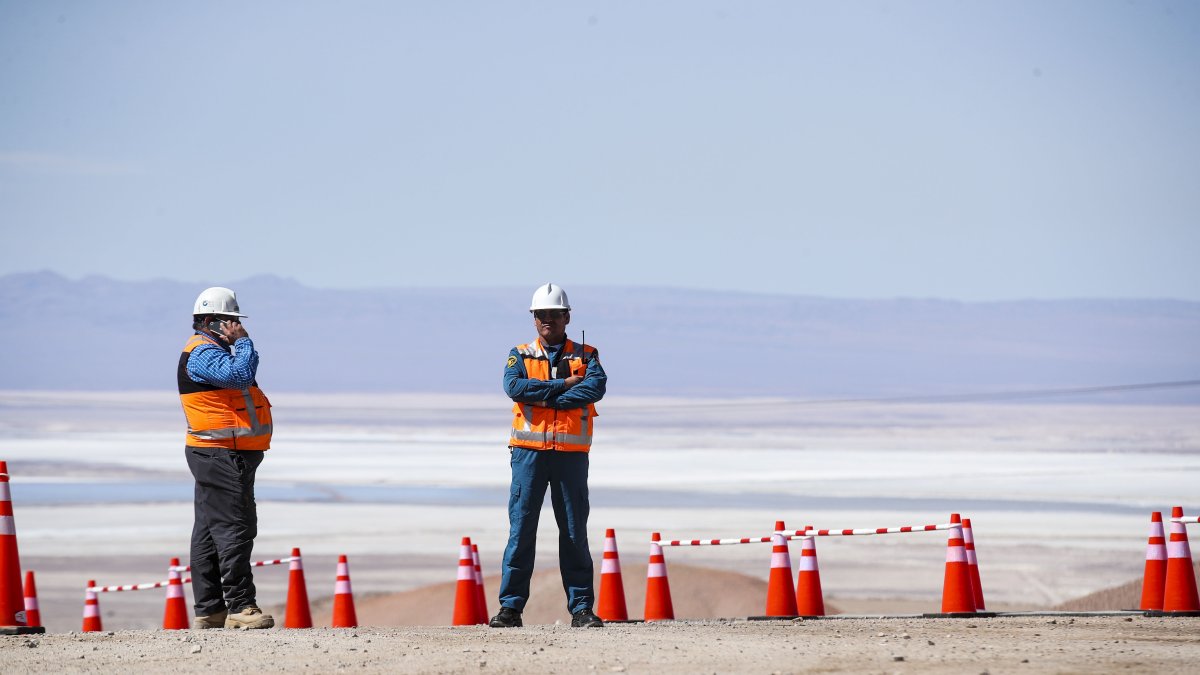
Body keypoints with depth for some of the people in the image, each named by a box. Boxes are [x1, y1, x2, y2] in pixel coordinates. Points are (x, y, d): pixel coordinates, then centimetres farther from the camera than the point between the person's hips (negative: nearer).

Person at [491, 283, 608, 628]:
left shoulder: (585, 356, 10)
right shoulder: (520, 355, 11)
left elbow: (596, 387, -11)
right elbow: (514, 387, -10)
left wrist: (545, 399, -14)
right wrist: (564, 384, -11)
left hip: (571, 454, 0)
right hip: (529, 452, 0)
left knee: (575, 532, 3)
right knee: (521, 529, -4)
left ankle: (581, 607, 7)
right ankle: (510, 606, -2)